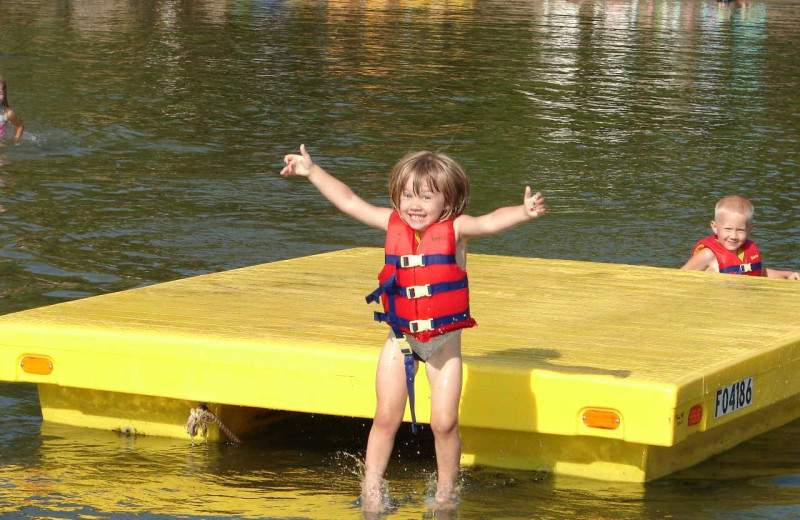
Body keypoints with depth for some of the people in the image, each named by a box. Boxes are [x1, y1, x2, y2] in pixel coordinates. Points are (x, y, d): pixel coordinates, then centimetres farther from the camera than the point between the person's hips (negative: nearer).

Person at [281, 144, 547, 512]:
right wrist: (311, 171, 5)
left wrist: (524, 212, -48)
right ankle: (370, 489, 13)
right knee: (386, 417, 4)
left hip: (444, 340, -3)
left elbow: (490, 222, -30)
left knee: (444, 422, -4)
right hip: (401, 338, 3)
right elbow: (349, 202, 4)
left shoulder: (455, 228, -13)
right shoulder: (393, 224, -3)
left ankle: (446, 493, 14)